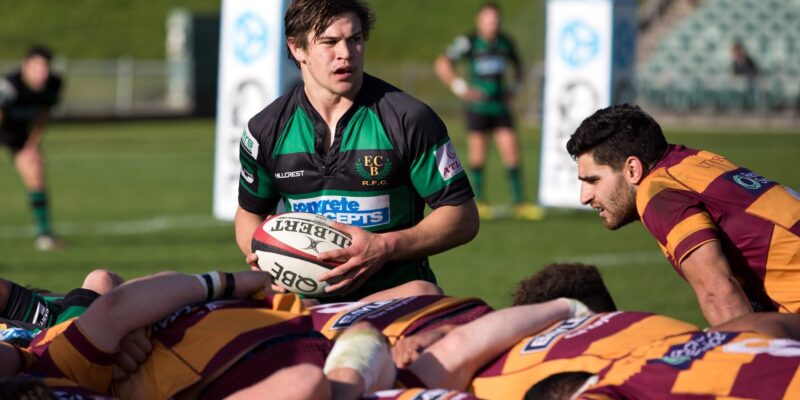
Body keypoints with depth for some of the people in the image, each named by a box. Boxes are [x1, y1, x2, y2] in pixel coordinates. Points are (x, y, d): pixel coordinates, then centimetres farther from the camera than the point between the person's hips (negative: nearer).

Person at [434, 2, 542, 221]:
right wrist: (460, 87, -17)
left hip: (500, 105, 3)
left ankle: (520, 203, -1)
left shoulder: (505, 42, 7)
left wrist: (515, 88, 13)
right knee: (478, 153, 0)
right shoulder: (469, 42, -7)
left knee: (511, 151, -4)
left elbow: (517, 63, 26)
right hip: (478, 106, -3)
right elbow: (442, 64, -13)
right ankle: (479, 202, 12)